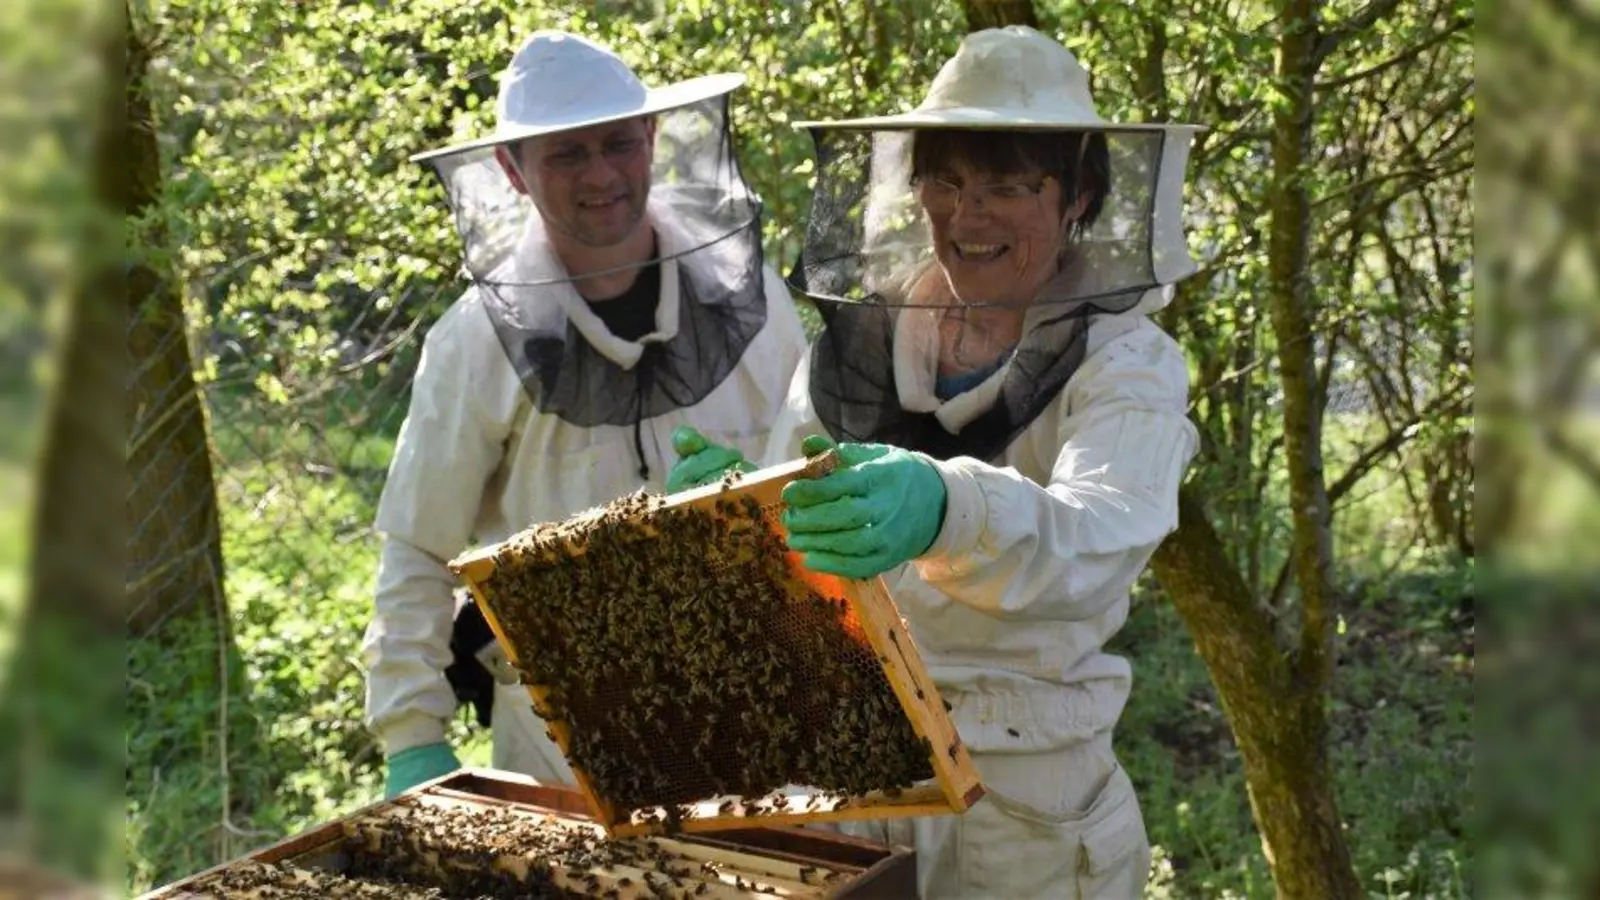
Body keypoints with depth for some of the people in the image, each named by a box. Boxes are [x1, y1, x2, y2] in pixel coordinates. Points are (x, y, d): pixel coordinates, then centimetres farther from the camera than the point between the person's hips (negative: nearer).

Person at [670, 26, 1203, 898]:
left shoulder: (1126, 365, -10)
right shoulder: (855, 338, 3)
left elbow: (1092, 542, -29)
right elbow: (787, 536, 2)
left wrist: (944, 512, -49)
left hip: (1021, 804, -3)